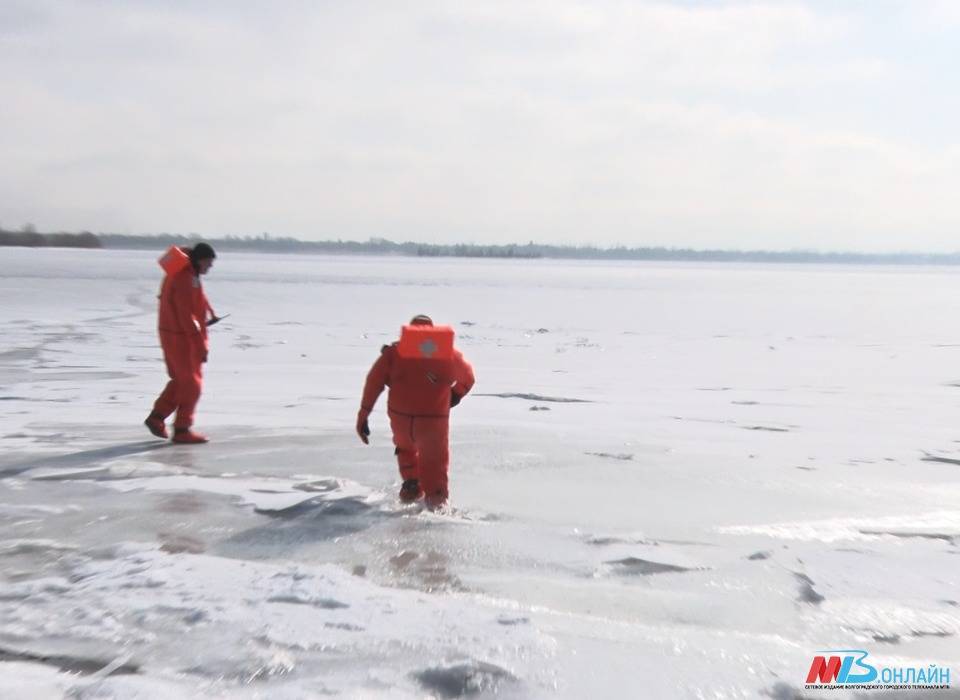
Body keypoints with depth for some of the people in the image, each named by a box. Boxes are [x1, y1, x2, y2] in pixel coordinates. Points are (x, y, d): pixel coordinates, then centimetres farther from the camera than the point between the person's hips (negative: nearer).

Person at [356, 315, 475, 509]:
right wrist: (456, 394, 40)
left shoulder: (394, 351, 9)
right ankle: (436, 499, 6)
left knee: (405, 447, 32)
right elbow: (467, 377, 23)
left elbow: (374, 381, 1)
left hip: (400, 418, 1)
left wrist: (363, 415, 3)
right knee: (434, 460, 18)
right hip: (433, 420, -1)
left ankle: (411, 483, 21)